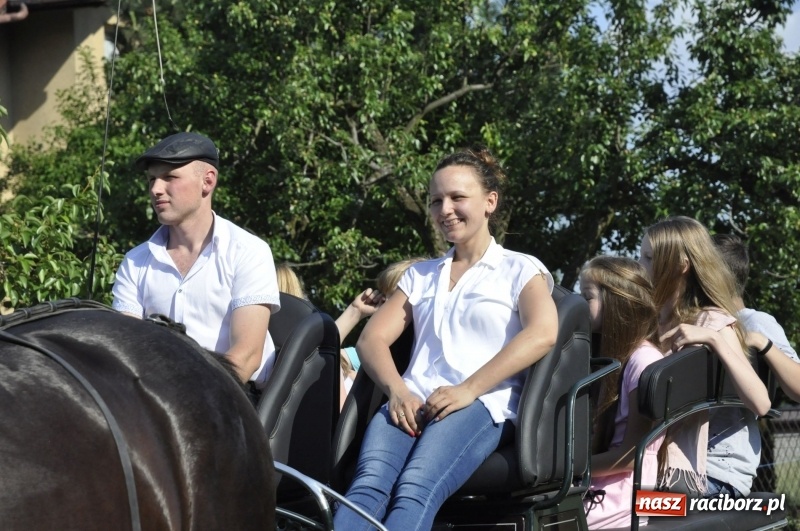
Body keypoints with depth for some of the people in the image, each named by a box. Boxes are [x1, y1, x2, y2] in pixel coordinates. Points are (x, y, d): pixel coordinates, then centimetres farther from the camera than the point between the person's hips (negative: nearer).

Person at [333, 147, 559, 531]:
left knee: (415, 491, -36)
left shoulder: (520, 270, 15)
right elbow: (371, 338, 18)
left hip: (483, 406, -4)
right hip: (412, 404, 4)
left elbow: (542, 334, -5)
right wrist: (397, 390, -5)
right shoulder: (420, 275, 30)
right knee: (368, 487, -32)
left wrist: (468, 389, -16)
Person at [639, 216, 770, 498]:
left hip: (713, 472, -6)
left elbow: (760, 404, -22)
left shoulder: (713, 322, -7)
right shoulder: (652, 320, 13)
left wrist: (714, 339, -27)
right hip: (664, 459, 6)